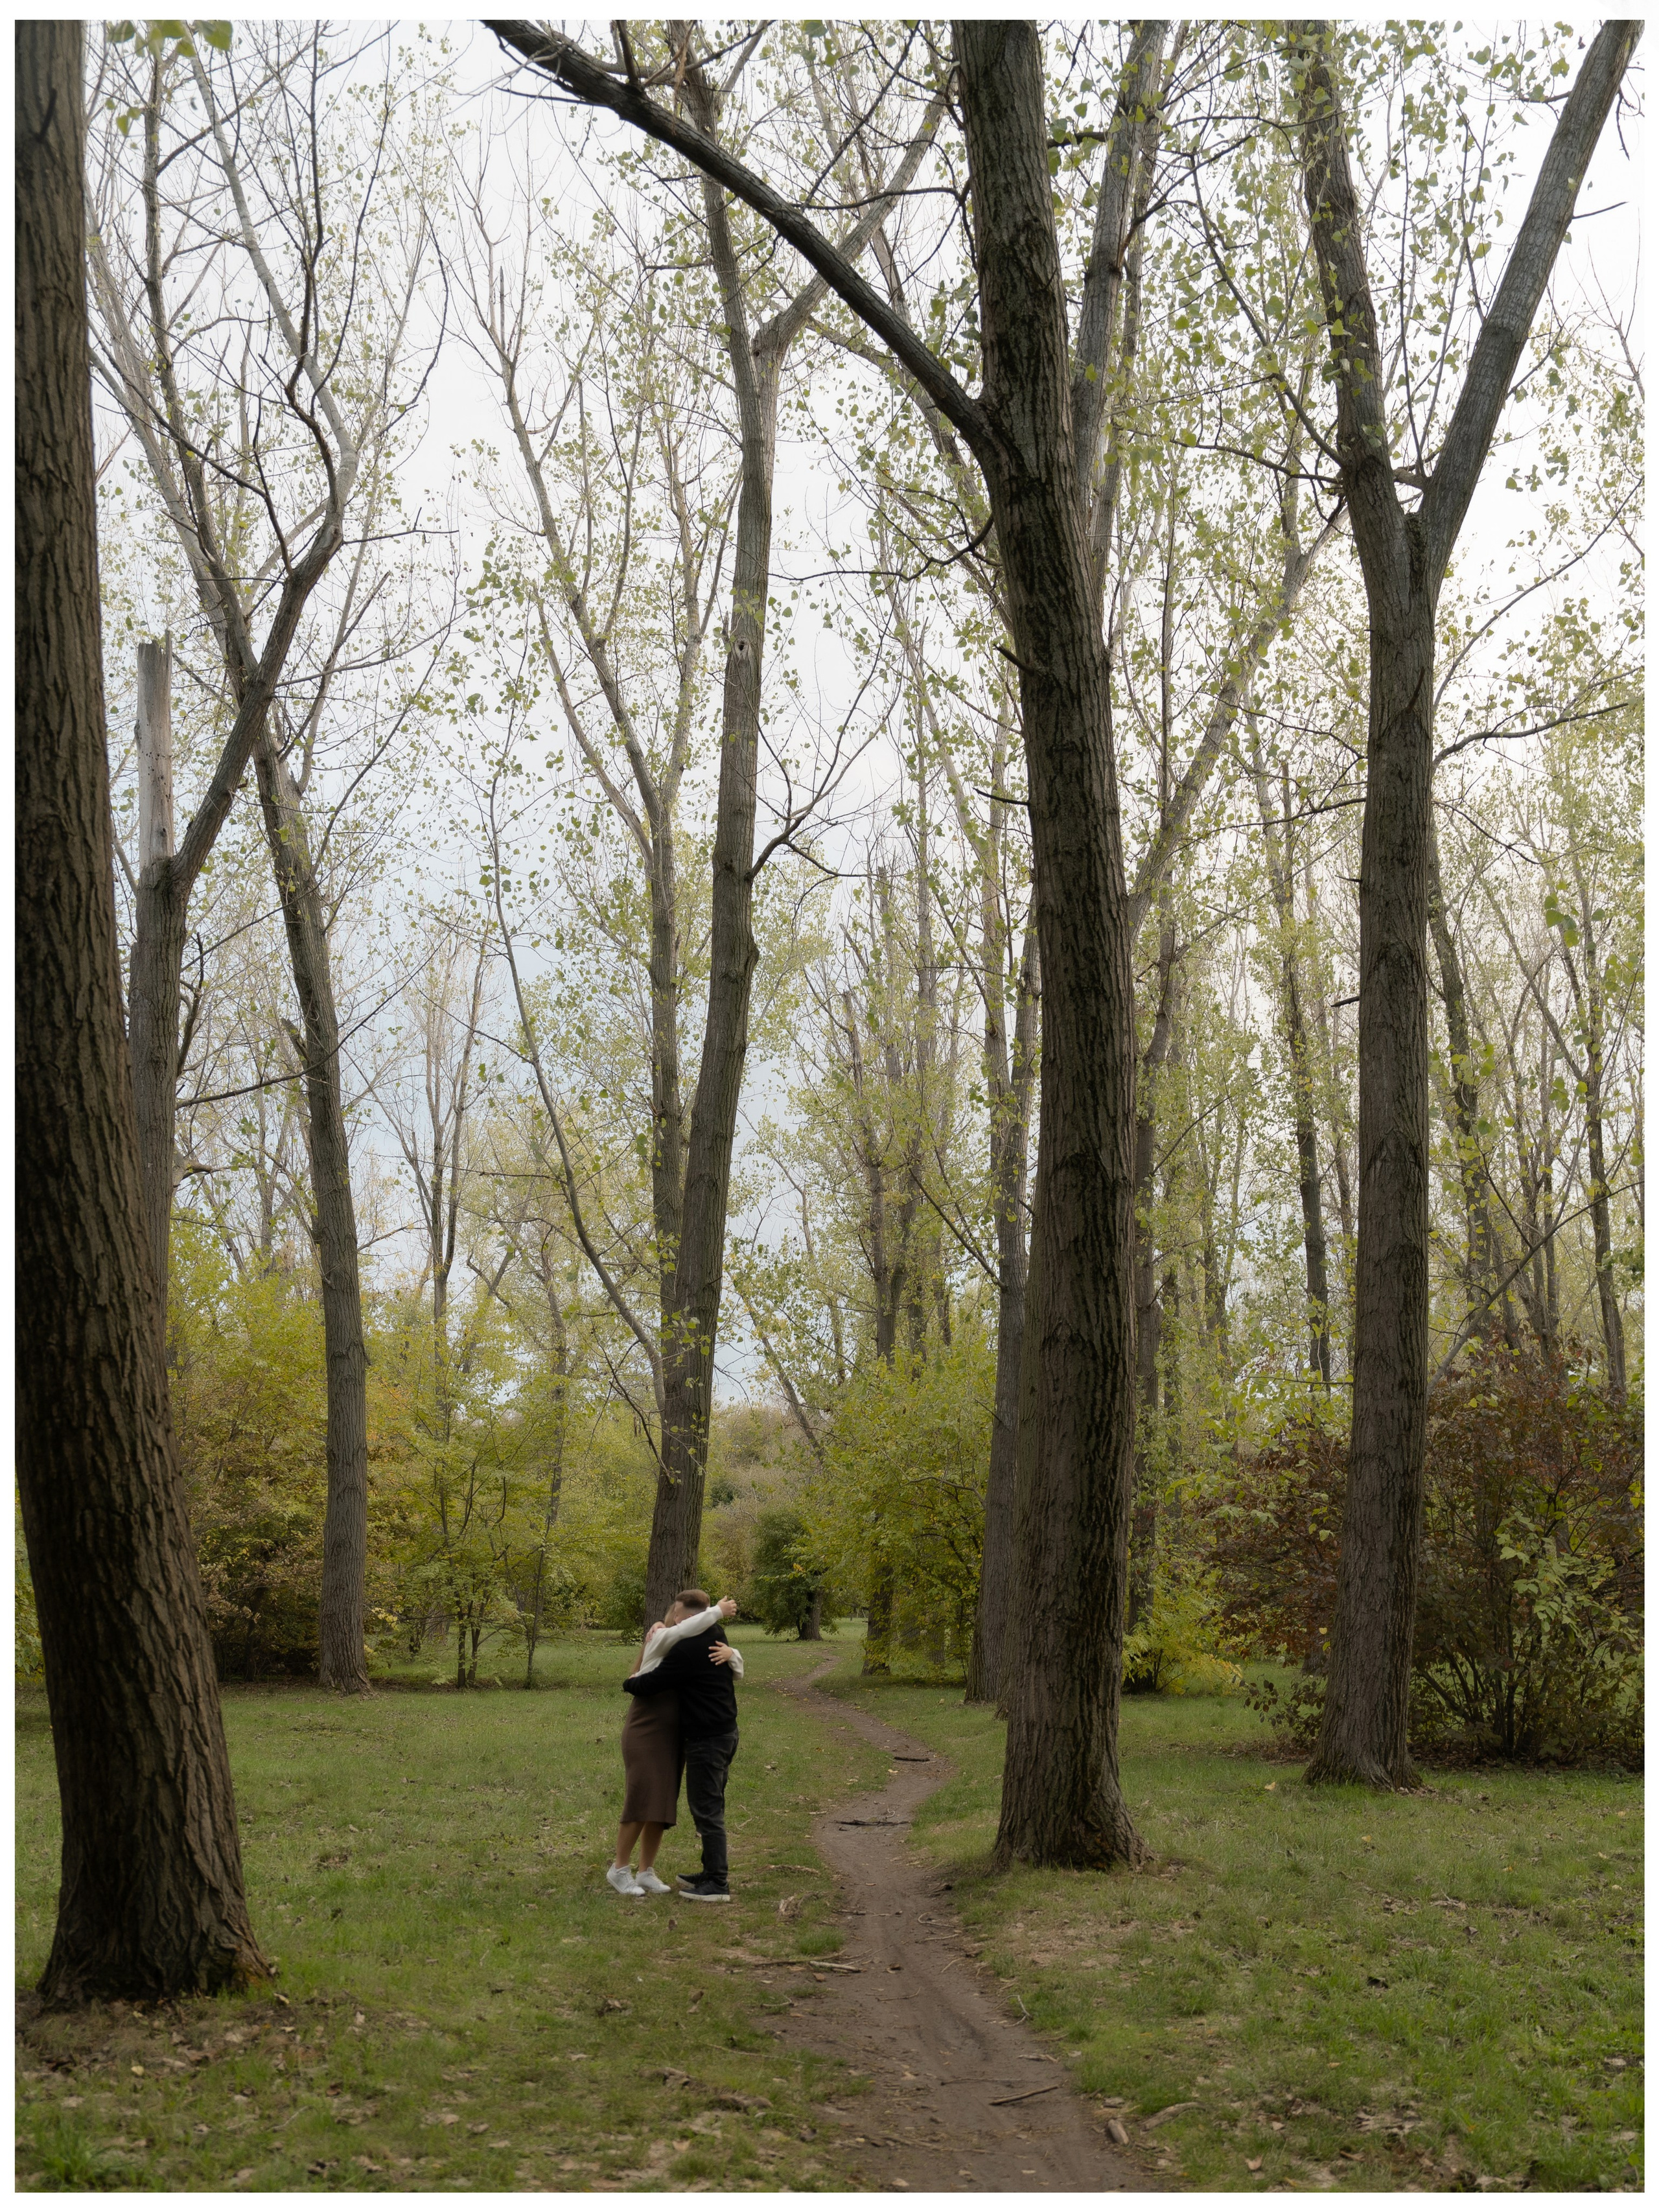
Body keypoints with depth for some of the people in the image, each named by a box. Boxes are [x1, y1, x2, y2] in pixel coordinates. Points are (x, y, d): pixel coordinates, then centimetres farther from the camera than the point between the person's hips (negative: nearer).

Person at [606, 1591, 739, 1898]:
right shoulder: (661, 1638, -9)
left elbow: (737, 1671, 2)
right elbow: (684, 1630, -33)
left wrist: (729, 1653, -20)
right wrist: (718, 1612, -24)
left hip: (672, 1736, 6)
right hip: (645, 1731, -6)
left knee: (662, 1806, 6)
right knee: (640, 1804, -8)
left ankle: (646, 1872, 14)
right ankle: (619, 1869, 5)